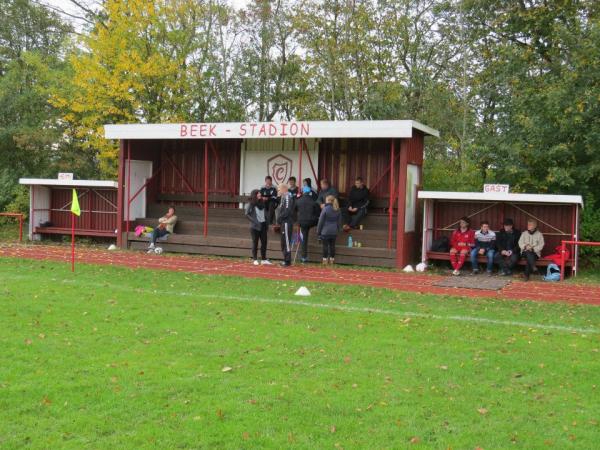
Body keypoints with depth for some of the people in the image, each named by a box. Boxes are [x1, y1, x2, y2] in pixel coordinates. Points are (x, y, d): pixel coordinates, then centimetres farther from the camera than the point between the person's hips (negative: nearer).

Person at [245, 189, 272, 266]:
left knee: (264, 242, 5)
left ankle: (263, 259, 13)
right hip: (255, 227, -5)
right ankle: (255, 259, 9)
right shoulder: (251, 204, -5)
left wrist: (267, 224, 9)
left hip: (263, 225, 5)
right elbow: (247, 214, -9)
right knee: (255, 243, 2)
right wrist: (253, 221, -16)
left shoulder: (262, 203, 11)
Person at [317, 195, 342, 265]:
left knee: (325, 246, 1)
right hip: (334, 232, 5)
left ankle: (325, 259, 2)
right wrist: (338, 229, 21)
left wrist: (318, 231, -1)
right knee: (332, 245, 10)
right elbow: (339, 222, 12)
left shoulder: (325, 209, -12)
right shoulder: (338, 210, 5)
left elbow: (321, 221, -8)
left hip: (325, 231, -5)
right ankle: (332, 259, 13)